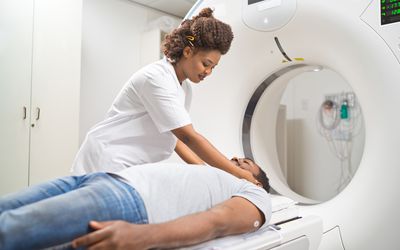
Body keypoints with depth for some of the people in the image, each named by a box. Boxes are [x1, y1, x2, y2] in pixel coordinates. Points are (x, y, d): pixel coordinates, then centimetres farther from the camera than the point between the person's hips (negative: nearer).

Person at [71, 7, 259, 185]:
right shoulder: (156, 78, -22)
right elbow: (188, 137, -27)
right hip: (107, 162, -8)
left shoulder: (185, 90, 5)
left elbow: (174, 135, 5)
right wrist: (240, 175, -23)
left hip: (133, 168, 8)